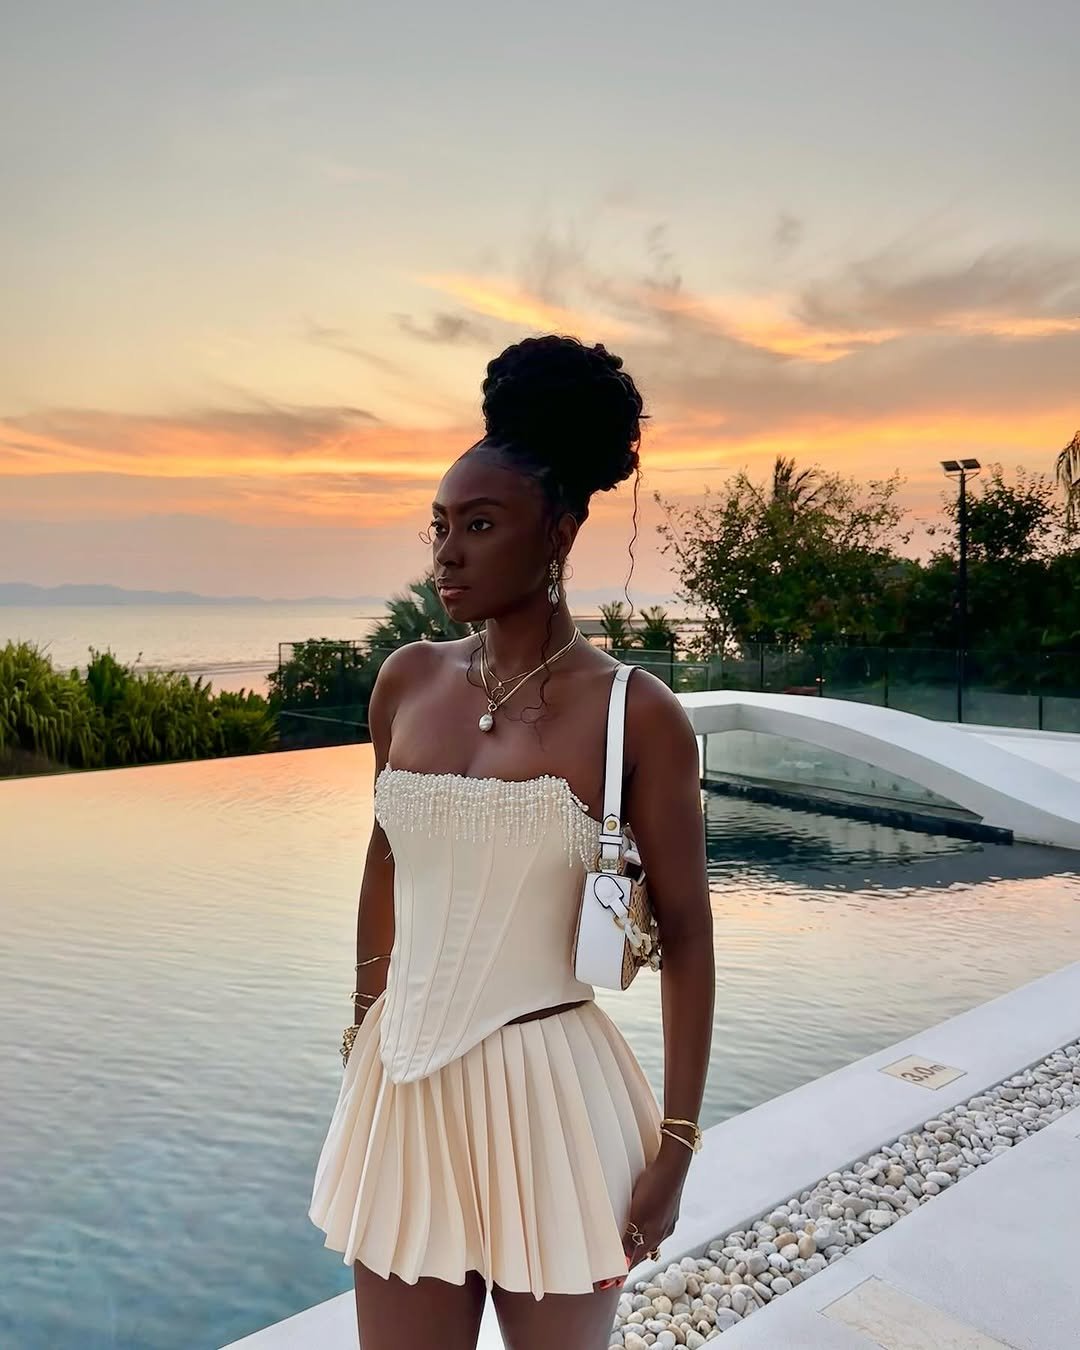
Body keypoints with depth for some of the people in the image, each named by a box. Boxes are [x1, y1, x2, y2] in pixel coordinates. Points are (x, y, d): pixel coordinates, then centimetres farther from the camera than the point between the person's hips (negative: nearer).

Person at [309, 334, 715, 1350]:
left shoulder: (636, 713, -13)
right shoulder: (408, 680, 0)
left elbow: (685, 936, -8)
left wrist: (676, 1145, -6)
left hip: (549, 1091, -3)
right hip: (403, 1086, 4)